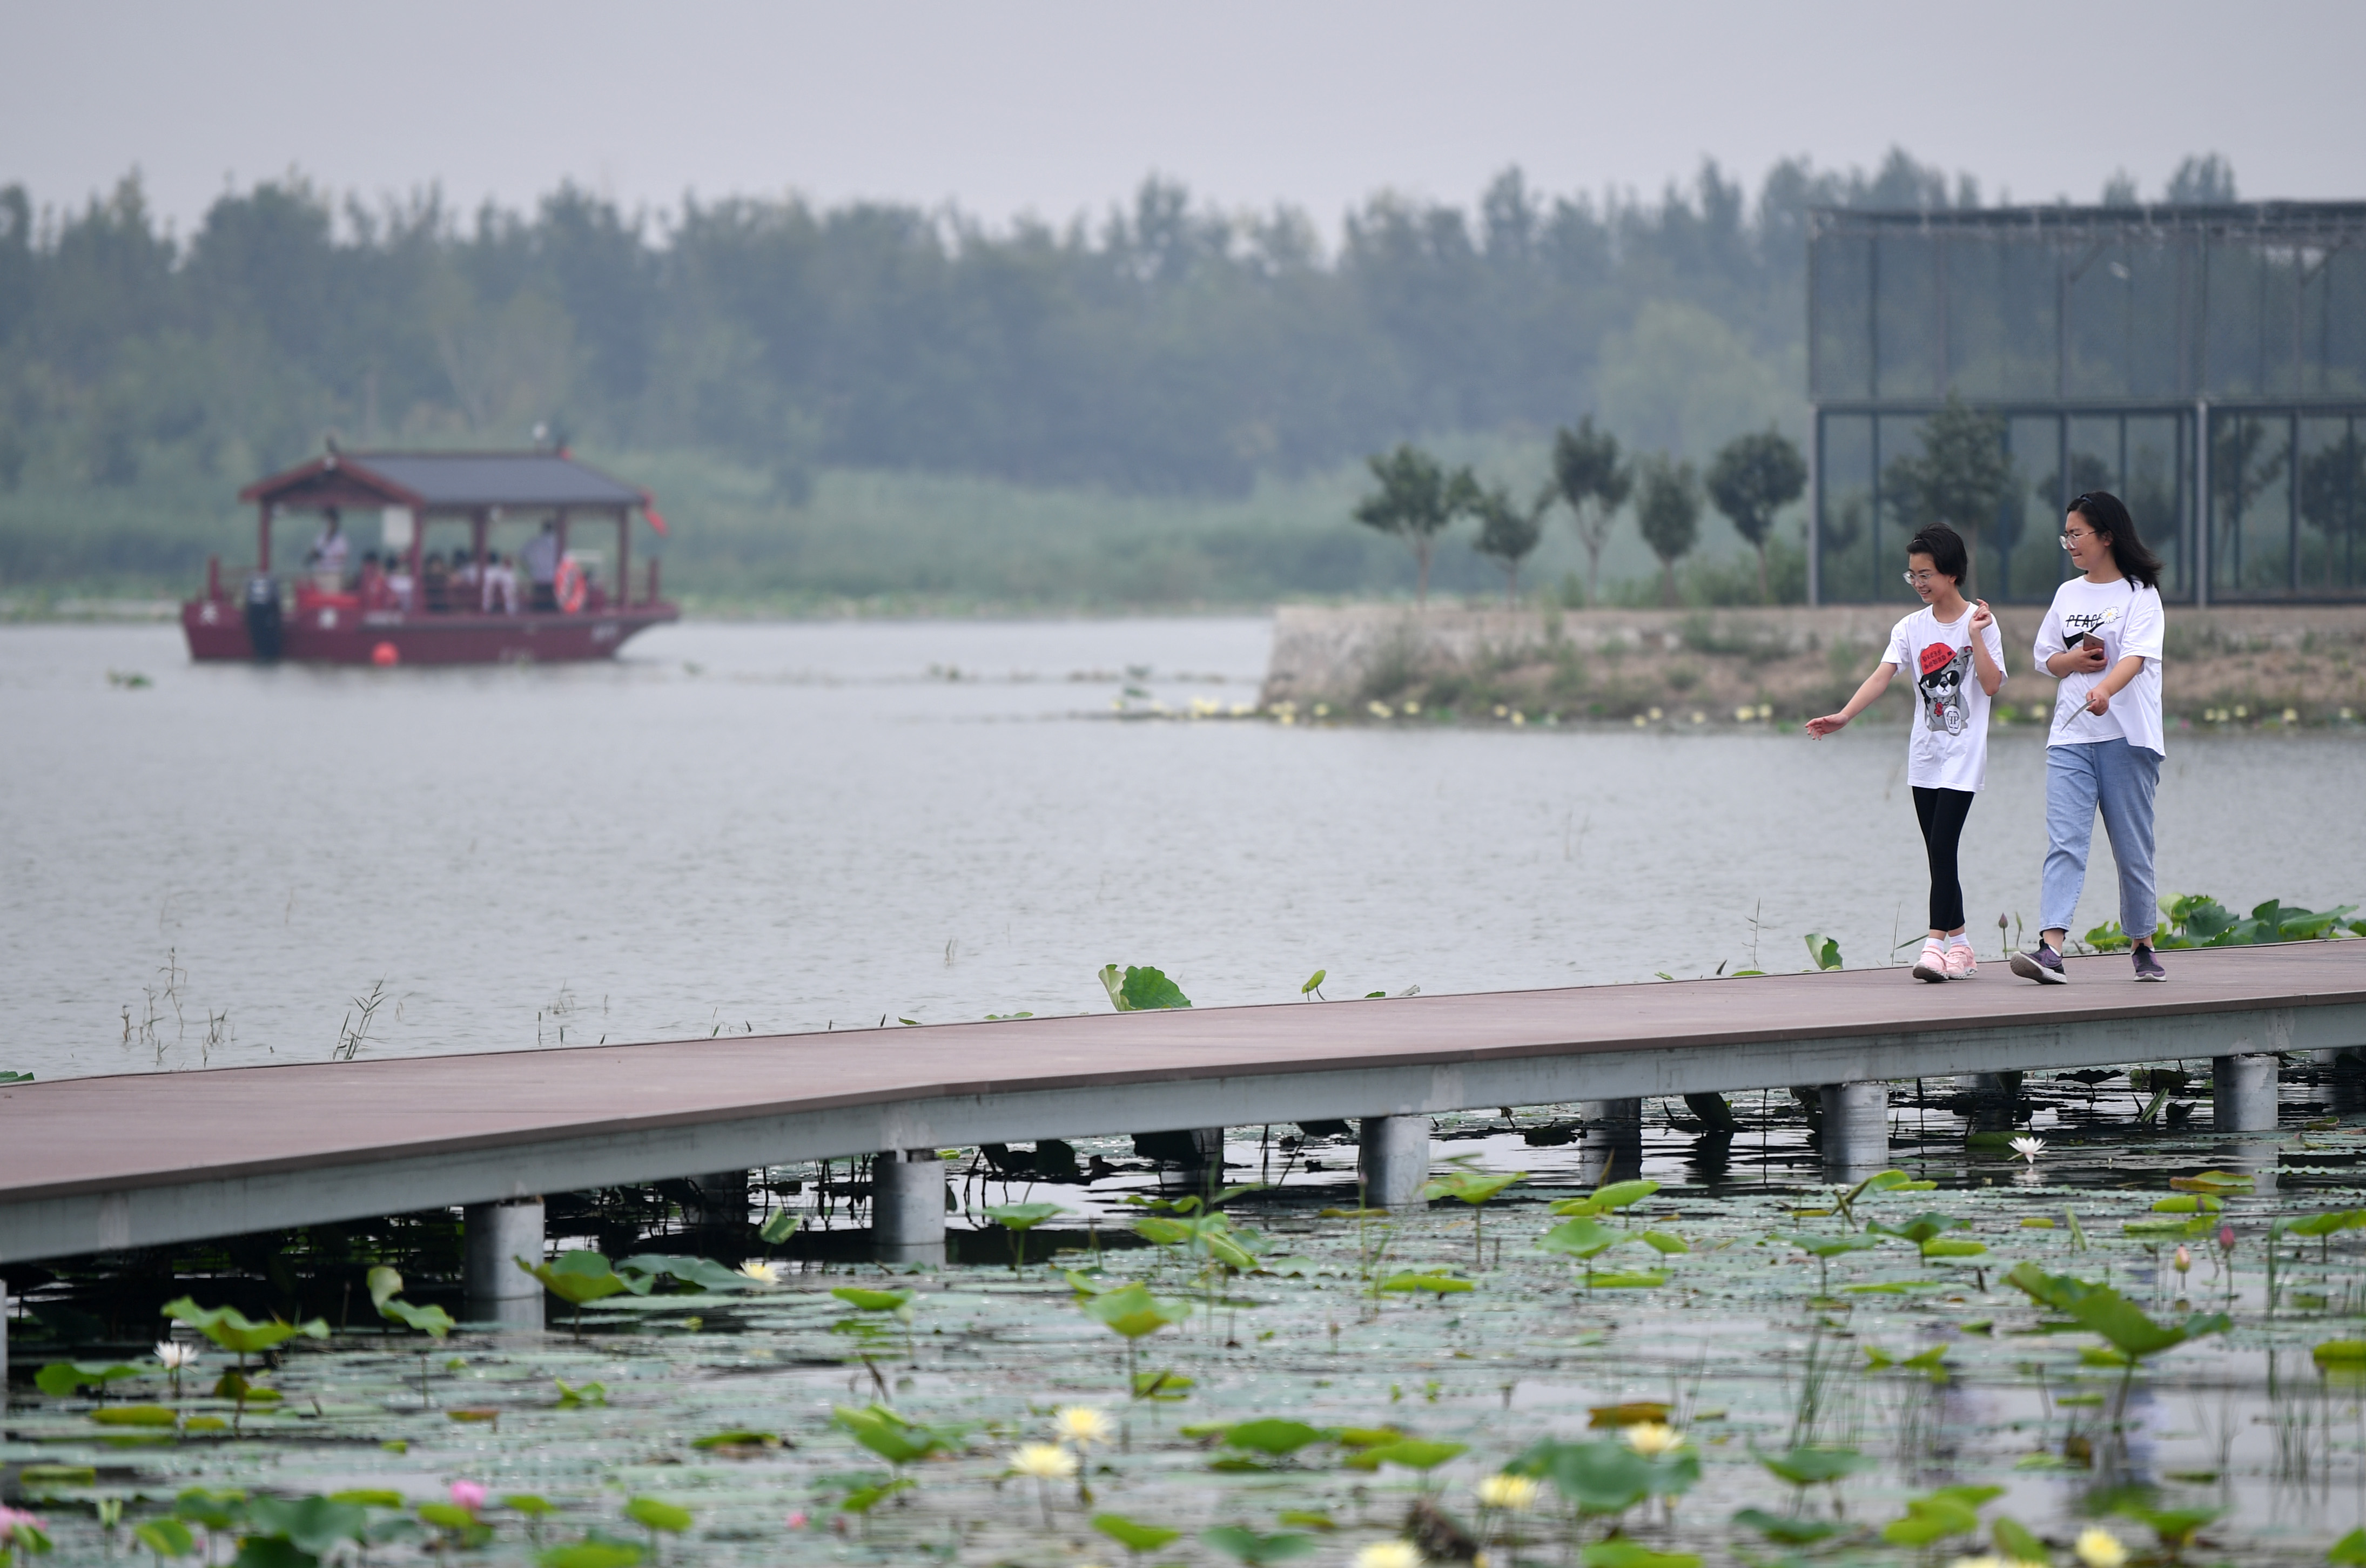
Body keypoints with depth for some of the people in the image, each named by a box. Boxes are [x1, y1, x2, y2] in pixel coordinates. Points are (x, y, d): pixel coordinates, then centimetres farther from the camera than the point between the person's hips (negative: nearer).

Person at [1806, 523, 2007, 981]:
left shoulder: (1980, 622, -3)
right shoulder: (1910, 628, 7)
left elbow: (1992, 684, -11)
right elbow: (1883, 675, -5)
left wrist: (1975, 634, -16)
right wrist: (1844, 716, -19)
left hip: (1963, 755, -5)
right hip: (1924, 755, 5)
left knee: (1943, 847, -15)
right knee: (1937, 856, 7)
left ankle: (1936, 944, -17)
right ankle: (1959, 944, 15)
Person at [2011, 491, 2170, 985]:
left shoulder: (2140, 595, -2)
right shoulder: (2068, 595, 15)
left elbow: (2136, 657, -17)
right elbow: (2047, 658, 21)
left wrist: (2105, 689, -37)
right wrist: (2073, 660, -2)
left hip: (2127, 735, -4)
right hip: (2070, 736, 4)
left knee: (2133, 848, 4)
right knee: (2064, 842, -11)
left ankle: (2143, 946, 20)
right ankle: (2051, 948, -22)